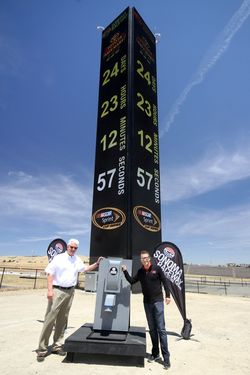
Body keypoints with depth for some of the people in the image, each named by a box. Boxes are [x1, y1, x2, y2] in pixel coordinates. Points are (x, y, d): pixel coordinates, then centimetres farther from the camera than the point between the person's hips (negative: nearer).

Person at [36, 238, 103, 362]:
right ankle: (42, 349, 4)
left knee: (62, 319, 11)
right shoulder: (59, 258, -6)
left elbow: (85, 269, 21)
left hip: (70, 291, 5)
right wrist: (50, 290, -16)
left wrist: (97, 263, 10)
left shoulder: (77, 260, 10)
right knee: (50, 318, -5)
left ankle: (57, 345, 22)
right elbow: (50, 274, -8)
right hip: (58, 290, -5)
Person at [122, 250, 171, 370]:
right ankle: (155, 353, 25)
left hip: (158, 301, -4)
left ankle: (166, 357, 5)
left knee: (161, 329, -4)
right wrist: (125, 271, -6)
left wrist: (168, 295, -7)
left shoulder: (157, 268, -9)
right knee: (152, 329, 13)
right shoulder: (140, 271, 2)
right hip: (147, 302, 4)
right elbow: (131, 281, 5)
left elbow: (164, 282, -4)